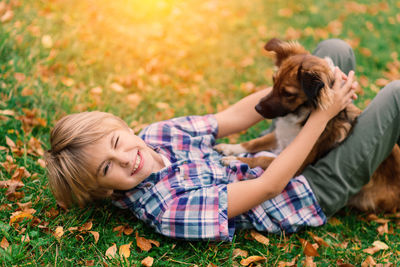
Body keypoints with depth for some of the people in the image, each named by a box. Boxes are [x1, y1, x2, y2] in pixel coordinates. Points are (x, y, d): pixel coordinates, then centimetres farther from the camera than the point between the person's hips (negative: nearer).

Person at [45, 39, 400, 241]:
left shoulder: (154, 135, -8)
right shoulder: (170, 211, -32)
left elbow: (235, 116, -6)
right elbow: (268, 187, -29)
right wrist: (322, 113, -25)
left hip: (275, 154, 8)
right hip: (315, 192, -7)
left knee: (336, 49, 8)